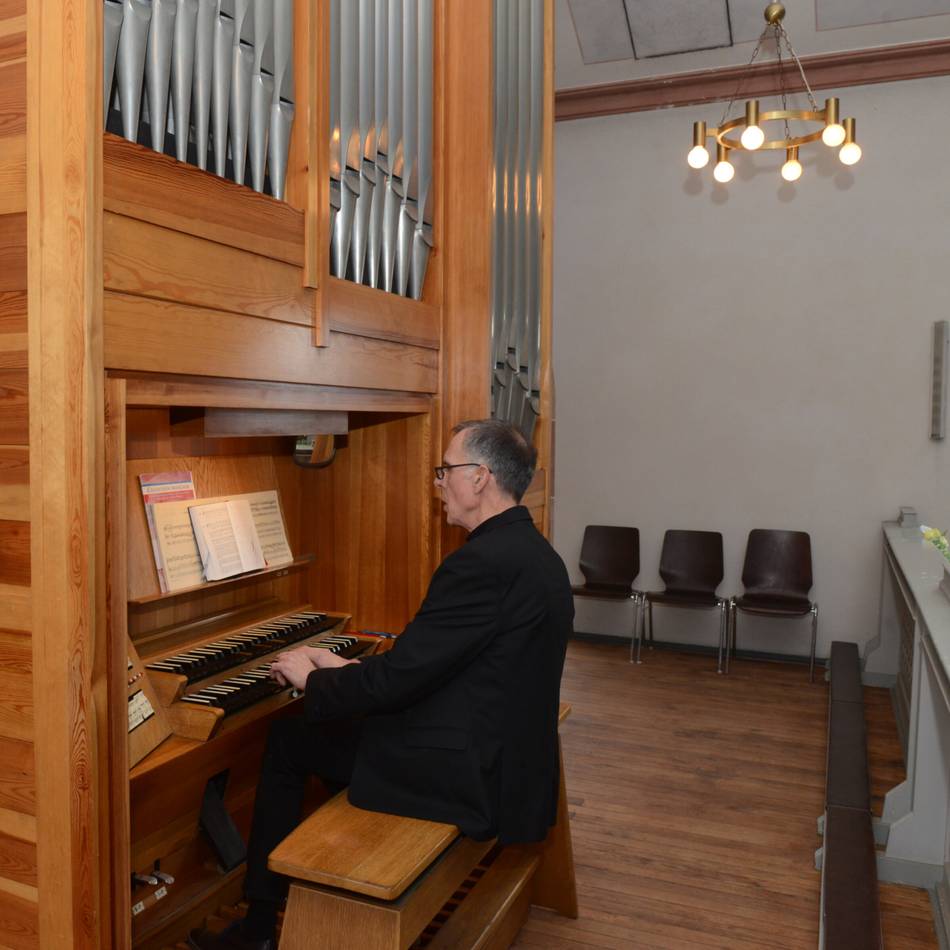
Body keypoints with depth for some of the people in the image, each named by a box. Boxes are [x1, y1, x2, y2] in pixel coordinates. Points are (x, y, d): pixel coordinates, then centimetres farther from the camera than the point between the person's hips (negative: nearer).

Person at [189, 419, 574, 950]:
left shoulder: (484, 562, -25)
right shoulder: (532, 551, 6)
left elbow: (397, 678, -22)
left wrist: (312, 680, -5)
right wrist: (344, 669, 9)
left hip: (472, 775, -9)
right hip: (513, 757, 9)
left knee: (286, 741, 5)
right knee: (343, 724, 23)